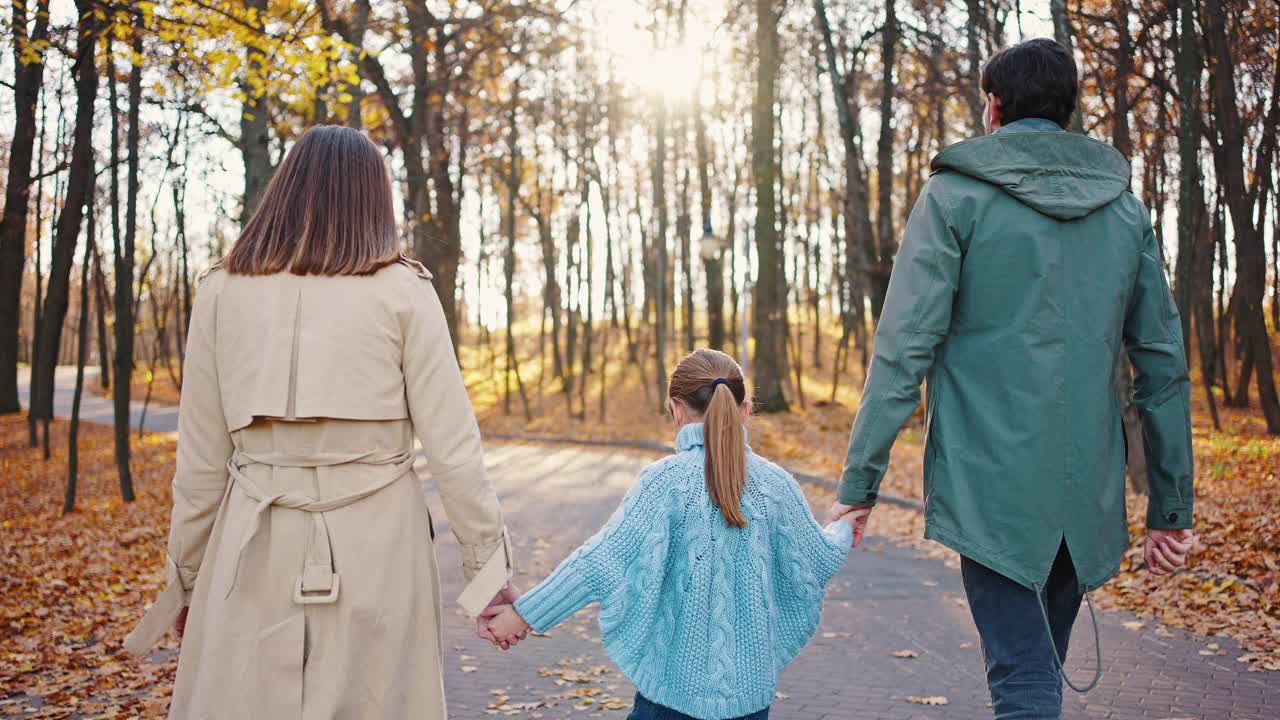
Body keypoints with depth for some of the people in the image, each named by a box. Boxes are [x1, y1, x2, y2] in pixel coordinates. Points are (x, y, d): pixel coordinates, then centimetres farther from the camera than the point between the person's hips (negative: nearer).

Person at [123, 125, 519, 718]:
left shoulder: (222, 291, 3)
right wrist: (489, 565, 3)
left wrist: (187, 577, 15)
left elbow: (201, 458, 5)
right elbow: (452, 445, -5)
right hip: (377, 547, -1)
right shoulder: (403, 291, -2)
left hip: (254, 553, 2)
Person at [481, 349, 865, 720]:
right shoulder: (776, 483, -1)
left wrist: (524, 614, -10)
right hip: (750, 682, 4)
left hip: (677, 678, -3)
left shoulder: (666, 479, -12)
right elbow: (816, 564, 10)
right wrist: (842, 534, 33)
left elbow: (606, 559, -17)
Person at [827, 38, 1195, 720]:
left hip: (991, 484, -5)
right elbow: (1164, 363, 10)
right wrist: (1171, 505, 16)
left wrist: (858, 482, -6)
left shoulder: (957, 195, -3)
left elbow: (905, 348, -10)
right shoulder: (1123, 206, 11)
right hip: (1088, 487, 5)